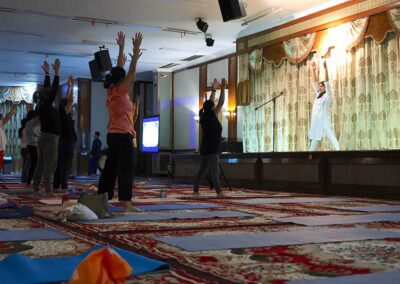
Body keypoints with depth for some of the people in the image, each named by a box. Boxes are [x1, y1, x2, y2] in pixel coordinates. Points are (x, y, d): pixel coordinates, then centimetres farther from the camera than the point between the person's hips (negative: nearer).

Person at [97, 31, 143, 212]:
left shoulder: (112, 92, 11)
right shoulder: (120, 92, -10)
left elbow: (119, 70, 18)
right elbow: (132, 71, -11)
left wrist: (121, 48, 23)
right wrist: (136, 49, -9)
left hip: (113, 135, 9)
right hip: (123, 136, -9)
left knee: (110, 167, 12)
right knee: (126, 168, -12)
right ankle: (126, 202, -17)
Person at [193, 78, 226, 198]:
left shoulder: (204, 116, 9)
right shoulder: (211, 116, -10)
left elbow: (210, 102, 20)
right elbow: (221, 103, -8)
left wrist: (214, 88, 27)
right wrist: (223, 88, -2)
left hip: (205, 149, 8)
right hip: (211, 149, -8)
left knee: (202, 170, 12)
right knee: (214, 171, -16)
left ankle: (195, 190, 12)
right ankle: (219, 192, -21)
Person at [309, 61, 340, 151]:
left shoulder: (327, 95, -1)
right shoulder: (318, 95, 16)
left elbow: (327, 82, -10)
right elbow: (315, 82, 19)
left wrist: (325, 68, -16)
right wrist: (314, 70, 15)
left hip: (324, 120, -7)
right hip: (316, 121, 7)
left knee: (331, 137, -14)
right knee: (314, 138, 10)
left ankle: (338, 150, -22)